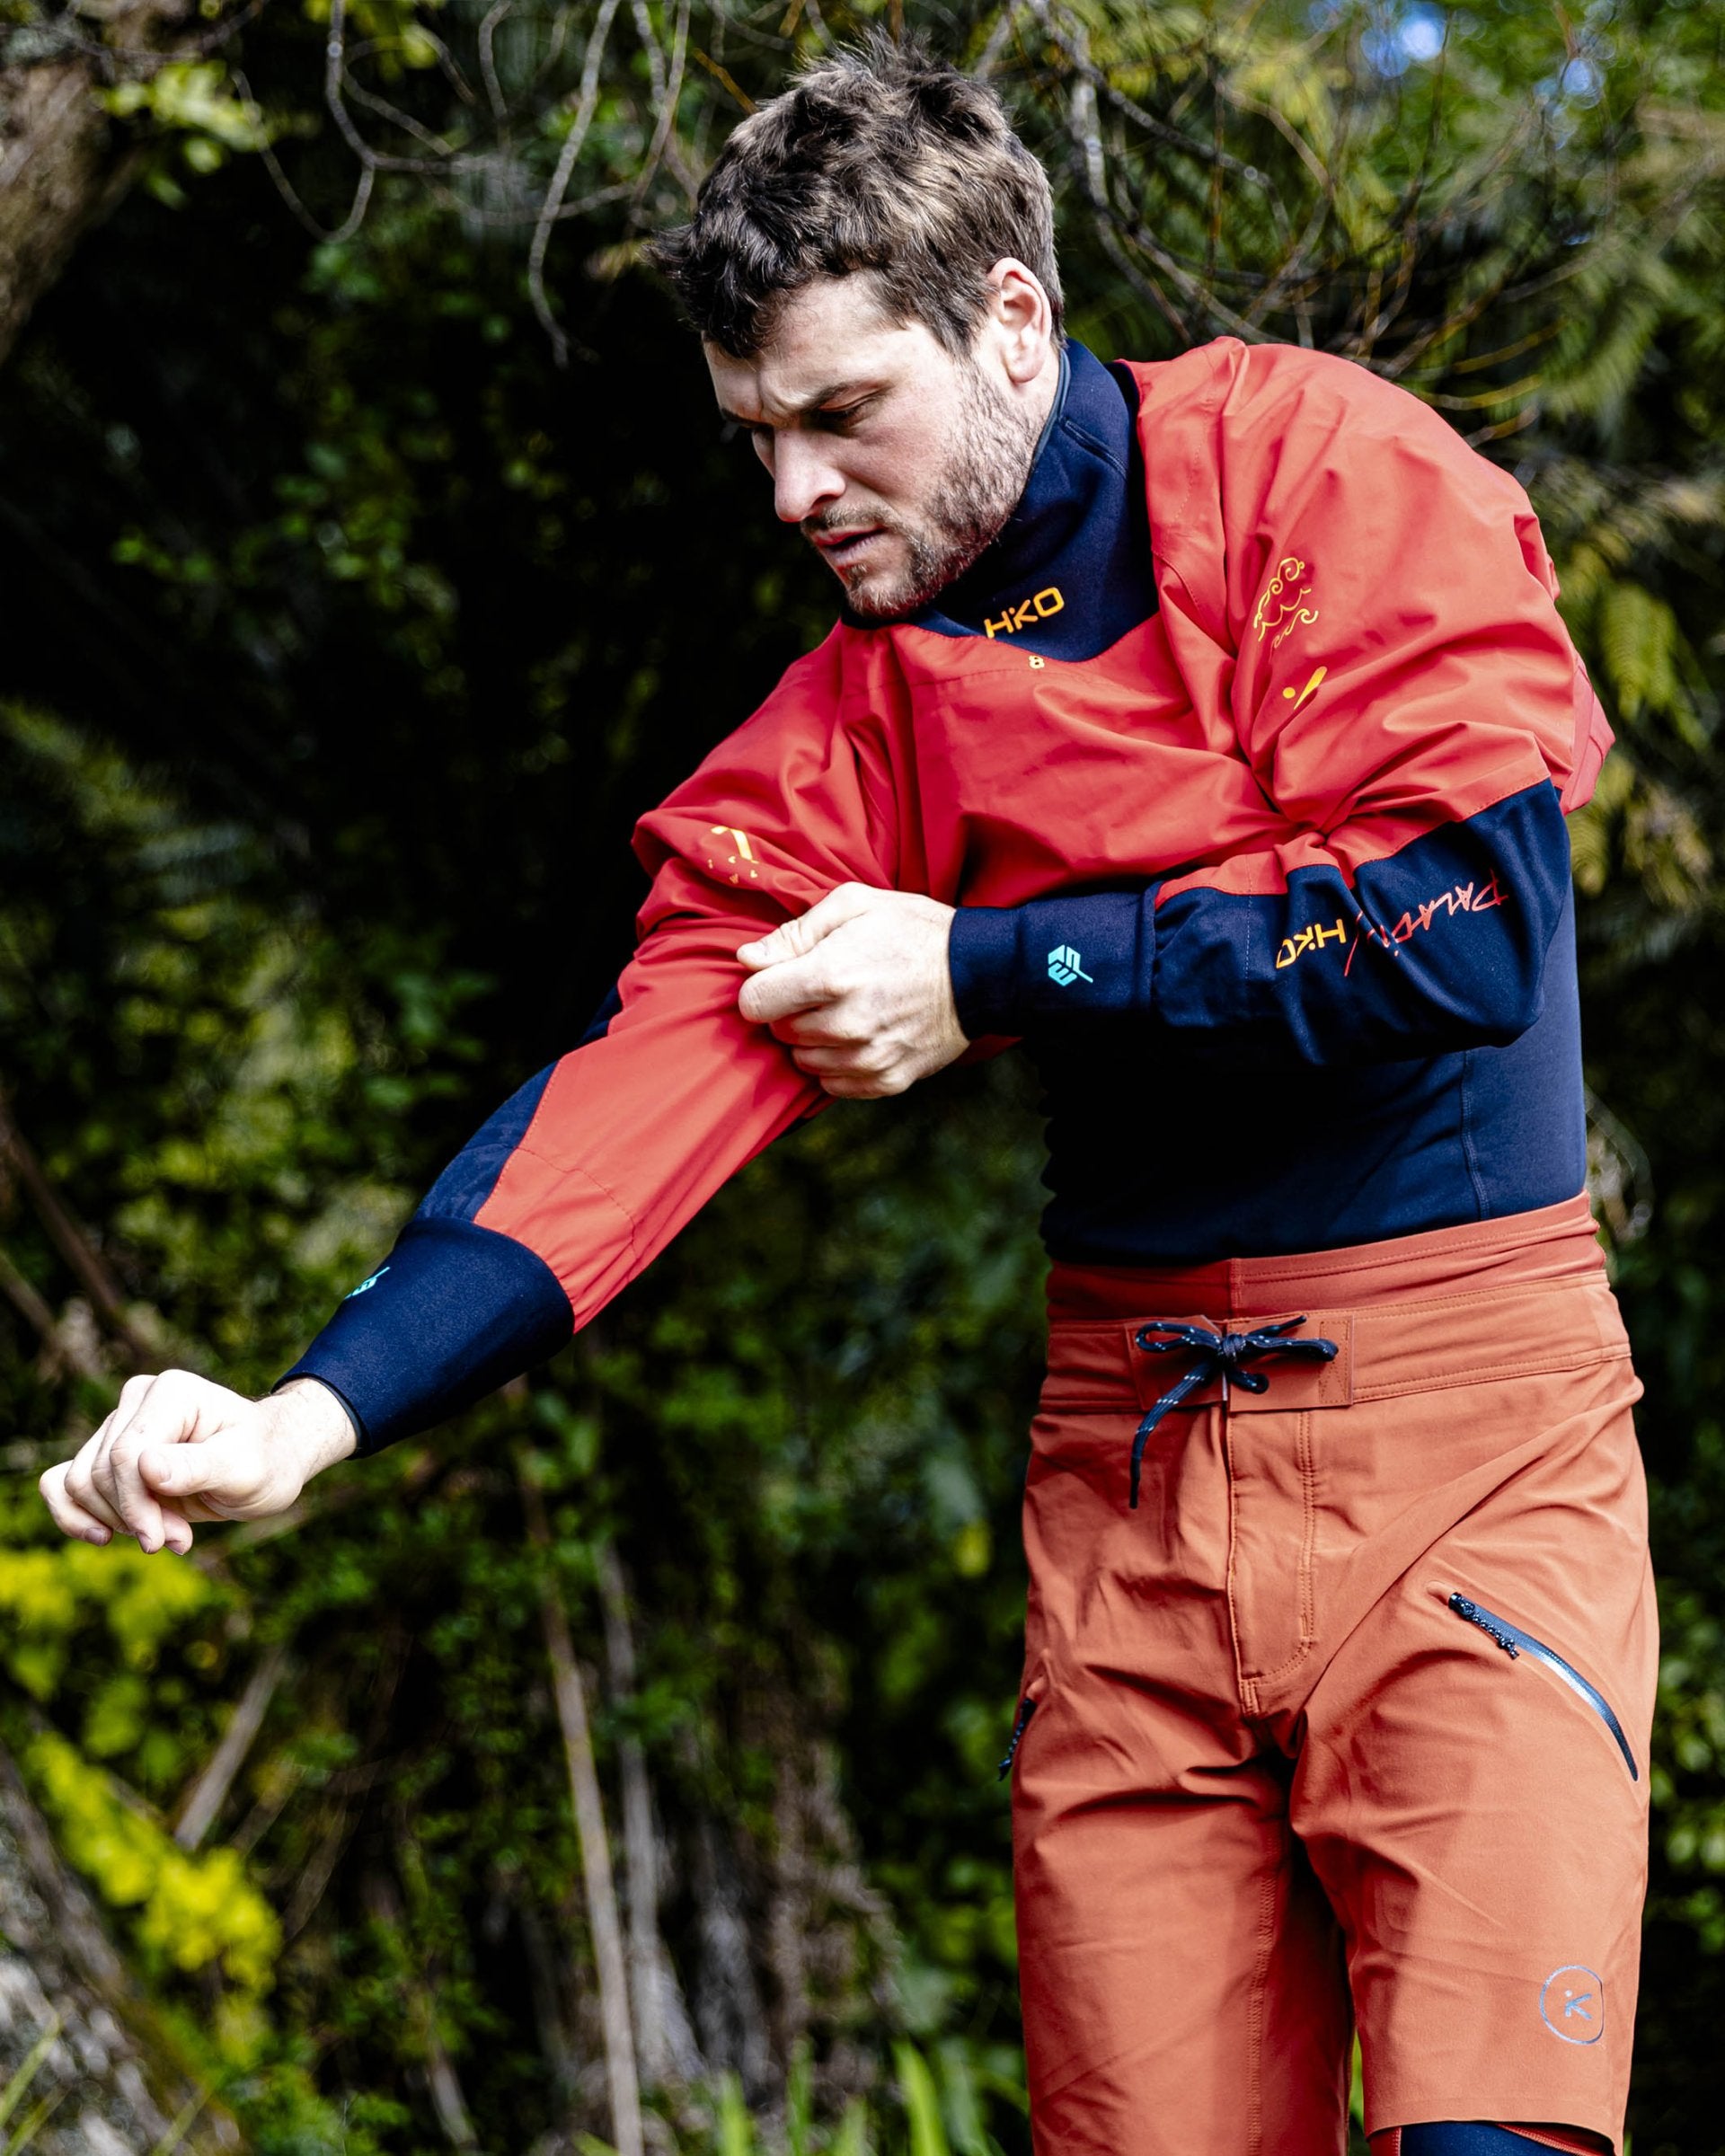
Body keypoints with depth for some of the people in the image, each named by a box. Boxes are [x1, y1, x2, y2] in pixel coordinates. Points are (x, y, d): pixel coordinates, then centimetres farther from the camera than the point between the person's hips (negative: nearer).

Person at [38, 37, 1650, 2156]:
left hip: (1465, 1419, -4)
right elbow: (659, 1061, -5)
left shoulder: (1327, 471, -4)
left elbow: (1464, 923, -15)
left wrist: (986, 976, -7)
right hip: (1126, 1462, 4)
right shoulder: (856, 713, 8)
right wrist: (314, 1409, -19)